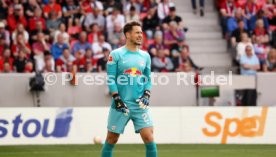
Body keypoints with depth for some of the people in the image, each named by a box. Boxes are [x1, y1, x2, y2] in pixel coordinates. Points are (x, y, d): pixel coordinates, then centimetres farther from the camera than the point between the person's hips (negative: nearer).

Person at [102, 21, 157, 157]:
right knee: (111, 139, 6)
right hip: (120, 105, -3)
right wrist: (117, 99, -12)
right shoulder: (116, 54, -2)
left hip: (140, 105, 3)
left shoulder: (145, 56, 11)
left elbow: (148, 79, 15)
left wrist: (147, 95, -2)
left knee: (149, 138, -10)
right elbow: (110, 79, -4)